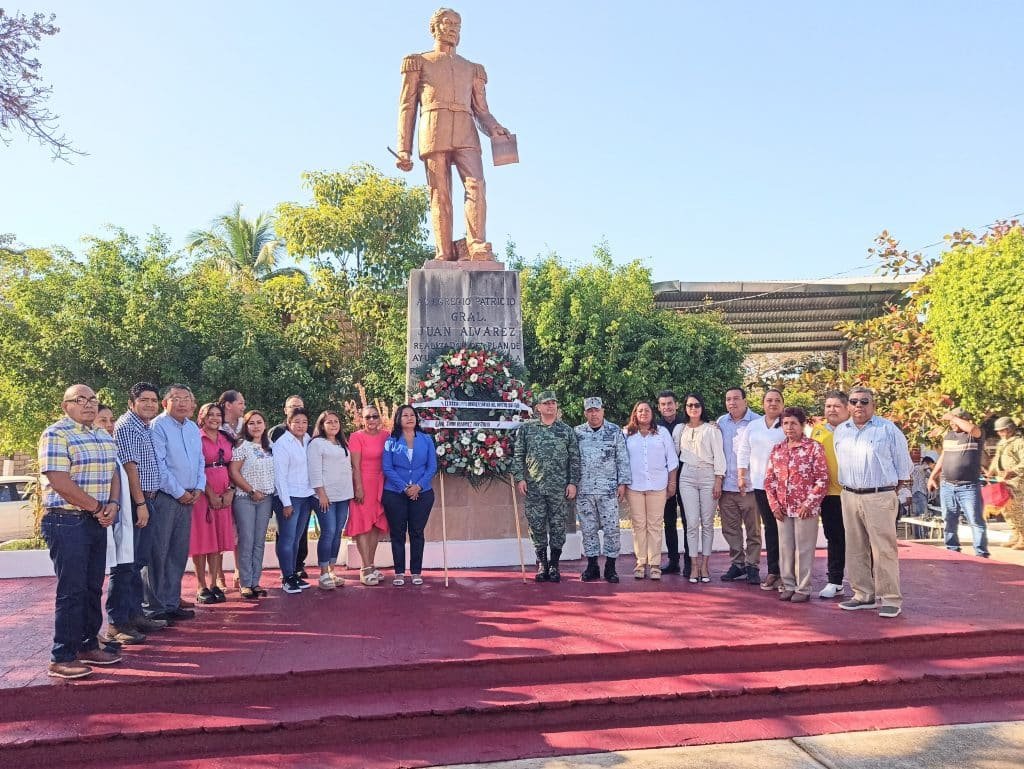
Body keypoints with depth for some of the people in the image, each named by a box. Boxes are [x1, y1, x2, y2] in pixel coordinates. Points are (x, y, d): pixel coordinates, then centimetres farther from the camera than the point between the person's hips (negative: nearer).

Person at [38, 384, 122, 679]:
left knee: (93, 588, 13)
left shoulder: (104, 436, 14)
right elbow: (60, 482, -17)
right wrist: (97, 507, -12)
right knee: (71, 591, -5)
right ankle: (62, 658, 4)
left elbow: (113, 472, 17)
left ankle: (88, 645, 25)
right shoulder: (55, 434, -10)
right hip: (67, 522, -7)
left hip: (97, 521, 8)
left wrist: (112, 505, -1)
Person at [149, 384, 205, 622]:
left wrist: (198, 488, 6)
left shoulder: (193, 428, 15)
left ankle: (172, 602, 20)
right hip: (164, 496, -7)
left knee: (179, 552, 11)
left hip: (187, 498, 7)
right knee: (158, 552, -3)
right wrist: (179, 493, -11)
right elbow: (158, 465, -13)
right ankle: (156, 607, 3)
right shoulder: (158, 426, -8)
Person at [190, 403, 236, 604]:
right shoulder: (197, 438, -3)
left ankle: (214, 585, 13)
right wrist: (211, 494, -13)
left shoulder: (226, 439, 14)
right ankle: (202, 587, 6)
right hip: (202, 494, -5)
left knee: (219, 540, 6)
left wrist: (230, 491, -1)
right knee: (202, 539, -1)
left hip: (223, 496, 5)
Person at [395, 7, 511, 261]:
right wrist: (403, 149, 0)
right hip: (433, 133, -2)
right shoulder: (418, 62, 21)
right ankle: (445, 256, -16)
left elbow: (481, 110, 21)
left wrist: (494, 128, -4)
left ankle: (478, 248, -30)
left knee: (476, 185, -20)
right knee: (440, 194, -11)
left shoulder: (472, 69, 29)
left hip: (466, 135, 2)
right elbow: (407, 107, 12)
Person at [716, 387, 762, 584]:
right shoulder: (721, 422, 9)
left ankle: (752, 566, 13)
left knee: (753, 529, 3)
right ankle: (737, 563, 21)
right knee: (730, 528, 9)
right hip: (726, 484, 4)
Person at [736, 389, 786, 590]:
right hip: (760, 483, 4)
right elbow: (743, 452, 15)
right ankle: (773, 571, 14)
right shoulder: (753, 426, 14)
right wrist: (741, 476, 8)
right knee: (769, 526, 8)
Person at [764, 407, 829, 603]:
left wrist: (808, 503, -13)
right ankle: (788, 585, 22)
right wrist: (774, 504, 2)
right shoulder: (776, 450, 9)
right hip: (783, 509, 5)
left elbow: (823, 479, -9)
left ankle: (803, 589, 14)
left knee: (804, 550, 3)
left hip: (805, 509, -5)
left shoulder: (814, 447, -6)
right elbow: (769, 479, 11)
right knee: (785, 548, 10)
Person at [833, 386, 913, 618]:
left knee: (884, 549, -5)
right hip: (849, 496, 5)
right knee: (855, 549, 9)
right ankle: (864, 595, 20)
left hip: (880, 497, -5)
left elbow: (903, 464, 4)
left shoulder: (888, 429, -1)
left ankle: (890, 599, 2)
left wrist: (901, 492, 4)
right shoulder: (840, 431, 11)